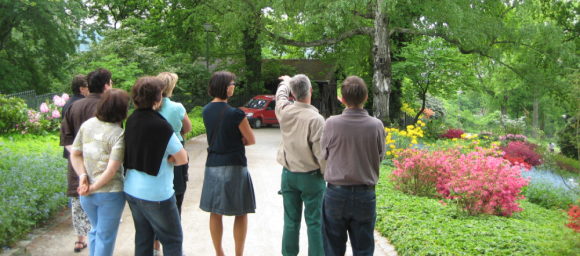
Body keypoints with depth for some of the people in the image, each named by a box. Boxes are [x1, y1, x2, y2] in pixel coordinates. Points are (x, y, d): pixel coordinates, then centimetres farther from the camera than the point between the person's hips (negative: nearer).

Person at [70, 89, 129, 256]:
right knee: (106, 236, 10)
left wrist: (83, 177, -2)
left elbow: (74, 154, 3)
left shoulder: (87, 125, 1)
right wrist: (93, 188, -10)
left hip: (86, 193, 5)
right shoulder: (119, 134, -16)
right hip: (110, 192, -5)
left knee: (96, 230, 25)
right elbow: (112, 170, -20)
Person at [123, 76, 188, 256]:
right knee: (173, 240, 5)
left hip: (131, 190, 7)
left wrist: (161, 158, 3)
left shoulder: (131, 120, 2)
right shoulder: (160, 126, -19)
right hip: (156, 194, -7)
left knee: (143, 238, 16)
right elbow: (183, 158, -13)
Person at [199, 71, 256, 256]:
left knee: (215, 212, 13)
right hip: (234, 166, -6)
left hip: (212, 165, 6)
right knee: (241, 213, 7)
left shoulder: (206, 111, 3)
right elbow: (251, 140, -8)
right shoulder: (236, 114, -18)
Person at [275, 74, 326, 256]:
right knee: (314, 221, 4)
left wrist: (287, 81, 38)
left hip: (288, 174, 5)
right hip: (311, 176, -5)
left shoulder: (284, 111, -6)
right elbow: (321, 153, -19)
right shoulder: (315, 119, -21)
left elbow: (281, 93, 18)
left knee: (291, 220, 13)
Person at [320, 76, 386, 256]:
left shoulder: (332, 123, -13)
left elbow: (324, 154, 1)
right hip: (365, 195, 0)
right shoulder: (376, 126, -11)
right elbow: (380, 157, 1)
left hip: (336, 193, 0)